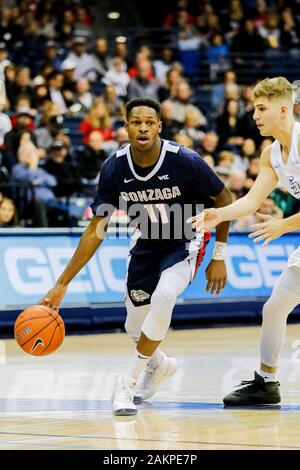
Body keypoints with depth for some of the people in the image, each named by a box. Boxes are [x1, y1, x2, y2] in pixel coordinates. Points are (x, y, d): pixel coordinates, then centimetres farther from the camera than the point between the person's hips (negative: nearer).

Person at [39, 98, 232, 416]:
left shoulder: (185, 161, -28)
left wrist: (219, 257, -11)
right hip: (146, 243, 4)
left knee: (163, 297, -31)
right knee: (135, 328, 10)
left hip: (185, 242, -4)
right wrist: (62, 284, -16)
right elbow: (96, 231, -12)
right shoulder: (114, 168, -19)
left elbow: (224, 200, -11)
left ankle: (128, 383, -16)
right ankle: (159, 365, 47)